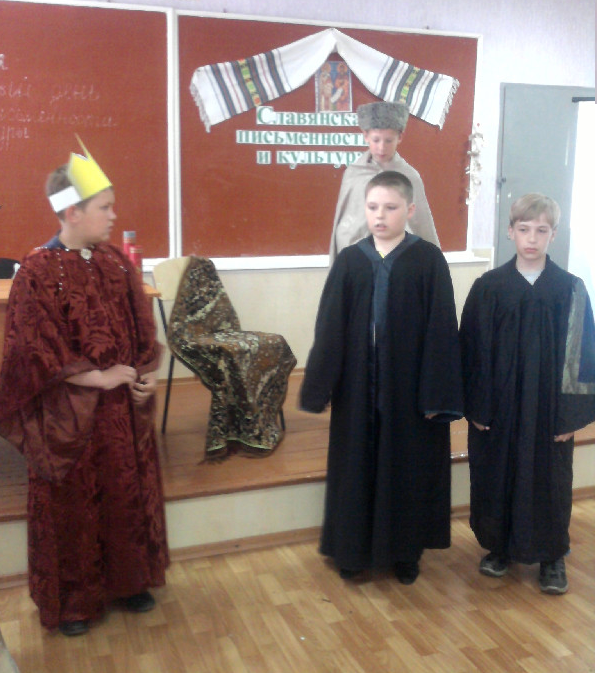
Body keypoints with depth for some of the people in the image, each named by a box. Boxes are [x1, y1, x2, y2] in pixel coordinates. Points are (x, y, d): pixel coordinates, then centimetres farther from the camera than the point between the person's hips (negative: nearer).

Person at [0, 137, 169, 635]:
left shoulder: (116, 262, 3)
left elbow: (142, 328, 7)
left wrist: (147, 374, -7)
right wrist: (98, 377, -17)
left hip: (123, 406, 5)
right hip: (69, 412, -5)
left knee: (127, 492, 16)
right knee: (72, 502, 10)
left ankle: (128, 580, 36)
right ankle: (72, 600, 29)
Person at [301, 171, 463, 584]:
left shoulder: (428, 260, -5)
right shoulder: (350, 261, 0)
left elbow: (441, 330, -7)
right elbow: (329, 328, 1)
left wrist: (436, 394, -9)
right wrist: (319, 387, 0)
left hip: (409, 386, -2)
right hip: (357, 387, 2)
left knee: (408, 468, 10)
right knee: (356, 467, 11)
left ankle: (405, 551, 30)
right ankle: (355, 549, 30)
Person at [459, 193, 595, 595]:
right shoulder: (488, 288, -3)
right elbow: (472, 350, -1)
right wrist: (476, 407, -3)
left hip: (550, 407, 0)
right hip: (498, 405, 1)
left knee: (548, 481, 9)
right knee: (496, 477, 11)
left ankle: (552, 557, 27)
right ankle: (500, 547, 31)